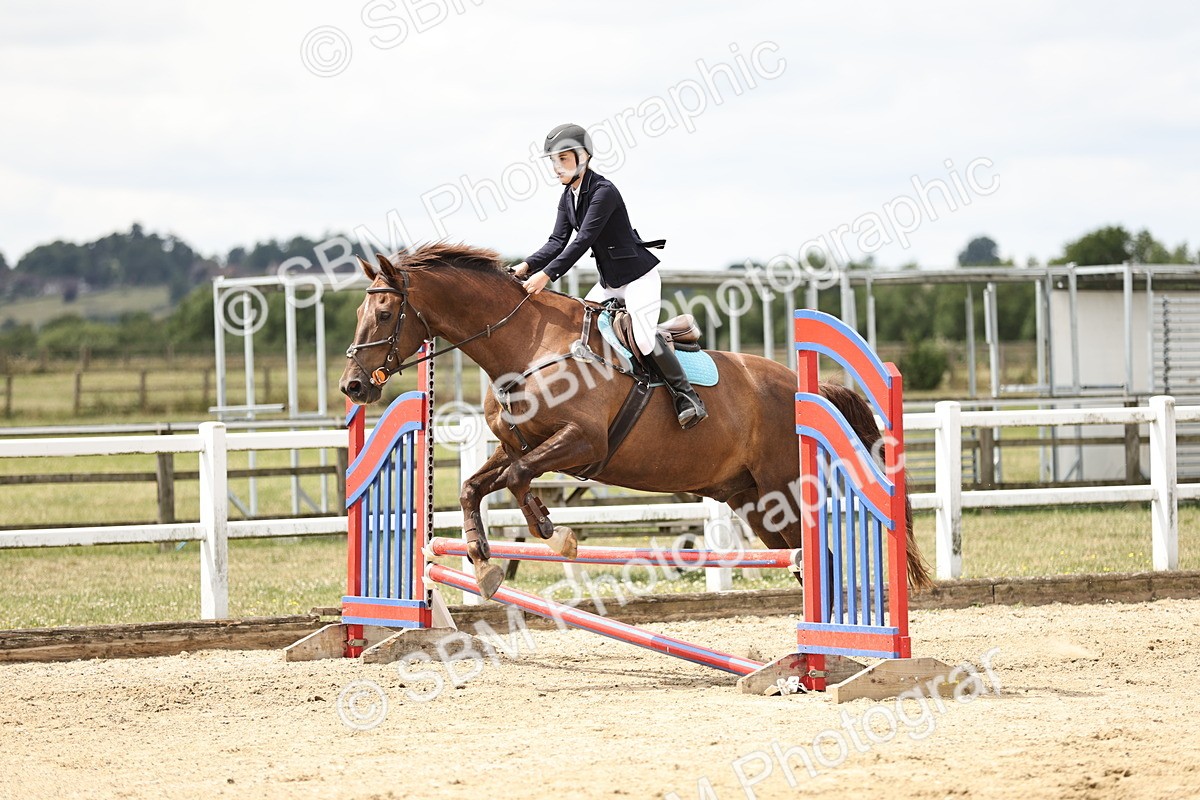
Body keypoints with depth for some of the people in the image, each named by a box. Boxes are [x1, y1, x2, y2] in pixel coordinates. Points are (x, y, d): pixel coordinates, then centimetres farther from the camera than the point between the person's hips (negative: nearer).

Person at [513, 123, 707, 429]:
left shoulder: (604, 192, -22)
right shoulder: (568, 197, 6)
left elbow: (583, 240, -29)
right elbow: (557, 241, -1)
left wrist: (547, 274, -35)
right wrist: (527, 266, -17)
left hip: (639, 277, -9)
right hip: (609, 282, 9)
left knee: (644, 338, -20)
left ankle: (687, 396, -10)